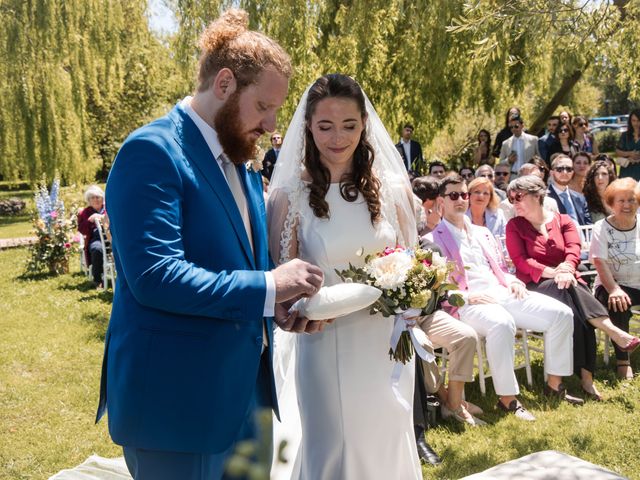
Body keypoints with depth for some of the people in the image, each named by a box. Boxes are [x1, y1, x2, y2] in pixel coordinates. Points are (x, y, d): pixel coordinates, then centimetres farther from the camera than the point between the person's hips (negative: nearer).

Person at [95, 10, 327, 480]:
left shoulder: (242, 168, 12)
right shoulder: (152, 150, -16)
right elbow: (154, 275, -25)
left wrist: (280, 305, -1)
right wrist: (267, 287, -23)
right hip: (177, 397, -8)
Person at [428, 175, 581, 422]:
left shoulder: (483, 233, 25)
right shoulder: (433, 239, 4)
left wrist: (513, 282, 5)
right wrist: (467, 297, -19)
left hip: (502, 293, 7)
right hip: (467, 303, -7)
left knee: (561, 313, -8)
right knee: (502, 323, -40)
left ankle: (554, 383, 4)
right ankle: (507, 397, -28)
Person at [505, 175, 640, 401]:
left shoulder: (563, 221, 11)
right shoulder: (514, 226, 6)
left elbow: (574, 250, -4)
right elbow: (520, 260, -6)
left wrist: (566, 269, -28)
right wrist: (551, 272, -21)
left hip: (565, 282, 2)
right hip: (535, 285, -2)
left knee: (576, 312, -32)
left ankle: (586, 375, -31)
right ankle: (613, 331, -40)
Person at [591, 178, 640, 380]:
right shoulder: (602, 227, -1)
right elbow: (600, 262, -10)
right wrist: (614, 289, -25)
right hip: (614, 284, -3)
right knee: (618, 304, -31)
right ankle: (622, 360, -16)